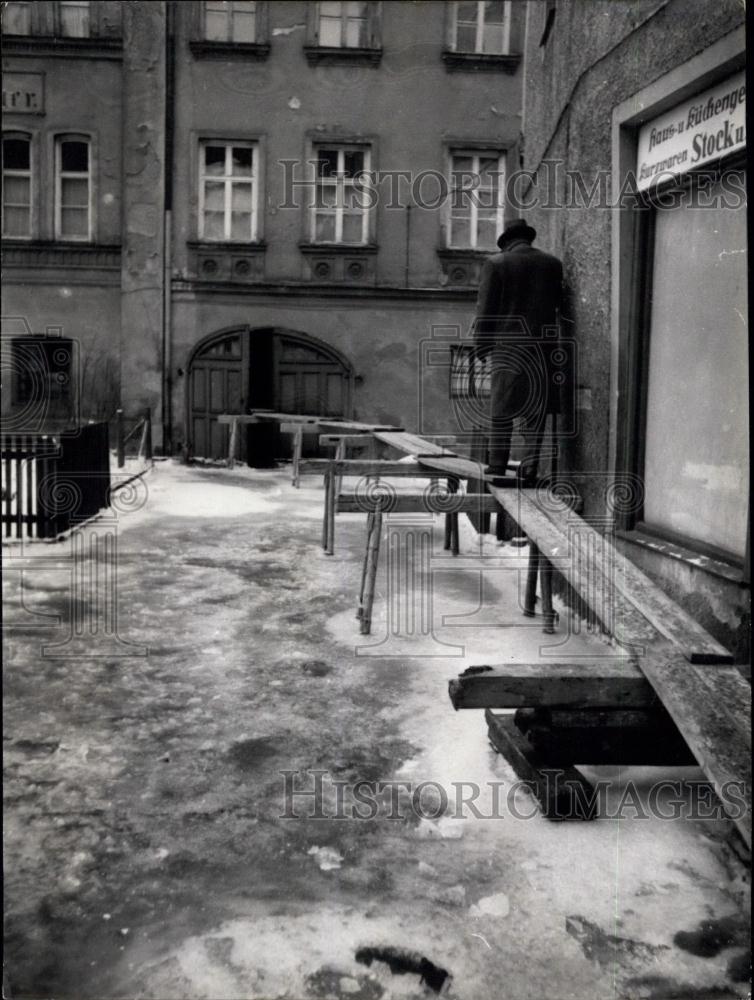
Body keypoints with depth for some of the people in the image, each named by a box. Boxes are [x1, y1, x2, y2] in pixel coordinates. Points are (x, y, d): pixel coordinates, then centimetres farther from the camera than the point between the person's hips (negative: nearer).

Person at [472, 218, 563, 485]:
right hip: (543, 345, 2)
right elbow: (560, 305, 10)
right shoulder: (553, 264, 8)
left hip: (507, 345, -2)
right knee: (537, 410, 8)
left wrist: (481, 346, 3)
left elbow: (485, 309, -2)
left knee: (501, 410, 5)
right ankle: (530, 464, 3)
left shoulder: (495, 264, -1)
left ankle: (497, 466, 7)